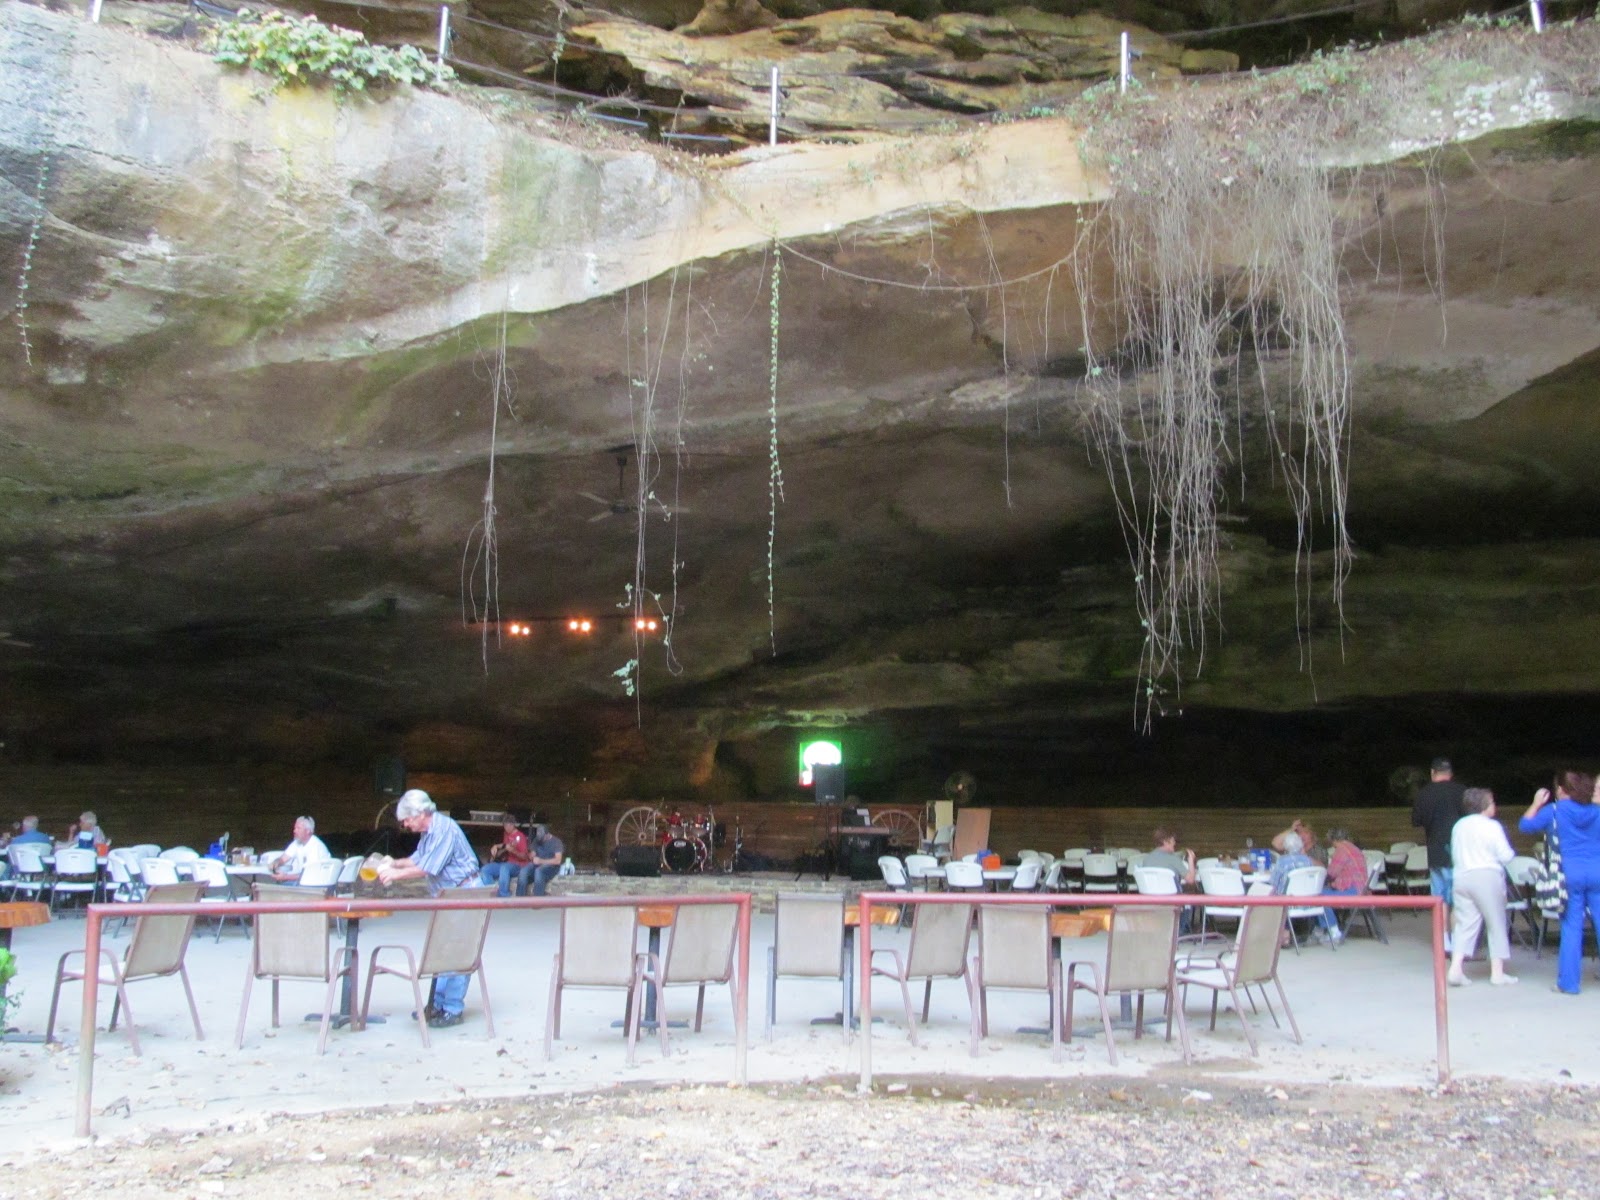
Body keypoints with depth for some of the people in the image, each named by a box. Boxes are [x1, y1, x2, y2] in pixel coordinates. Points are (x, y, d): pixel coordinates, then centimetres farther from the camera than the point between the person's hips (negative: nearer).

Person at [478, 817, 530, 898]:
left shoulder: (520, 837, -12)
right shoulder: (507, 835, 11)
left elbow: (524, 857, -17)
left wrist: (512, 850, -33)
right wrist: (496, 847, 11)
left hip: (518, 866, -8)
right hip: (507, 863, 8)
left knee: (504, 868, -40)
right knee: (485, 869, -7)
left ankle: (503, 896, -36)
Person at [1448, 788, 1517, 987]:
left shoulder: (1459, 826, 12)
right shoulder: (1491, 826, -7)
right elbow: (1506, 856, -8)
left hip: (1461, 877, 5)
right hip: (1487, 876, -5)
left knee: (1465, 924, 6)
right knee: (1496, 924, 6)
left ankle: (1455, 969, -7)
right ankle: (1497, 972, 8)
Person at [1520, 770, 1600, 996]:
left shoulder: (1553, 812, -2)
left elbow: (1525, 825, 6)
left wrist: (1536, 804, 18)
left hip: (1570, 873, -2)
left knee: (1571, 928, 3)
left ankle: (1569, 982, 6)